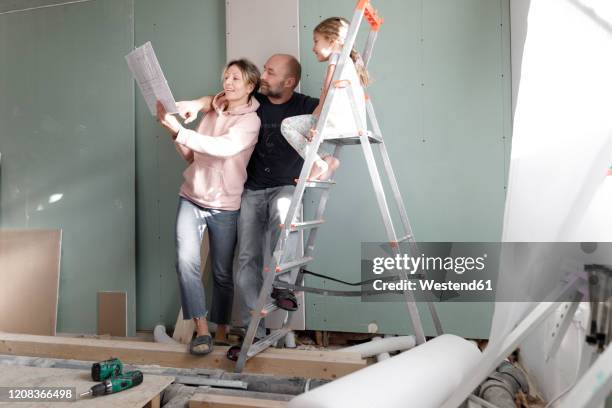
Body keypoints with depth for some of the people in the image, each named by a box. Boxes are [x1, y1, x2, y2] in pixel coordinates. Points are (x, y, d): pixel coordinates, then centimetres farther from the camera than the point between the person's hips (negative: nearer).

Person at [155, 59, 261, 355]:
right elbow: (191, 155, 13)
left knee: (222, 272, 7)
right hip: (191, 199, 4)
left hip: (224, 206, -4)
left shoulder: (251, 120, -7)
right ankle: (201, 330, -6)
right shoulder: (212, 113, 11)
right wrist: (174, 134, -4)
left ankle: (221, 331, 23)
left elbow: (223, 148, -26)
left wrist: (178, 130, -29)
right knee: (186, 261, -15)